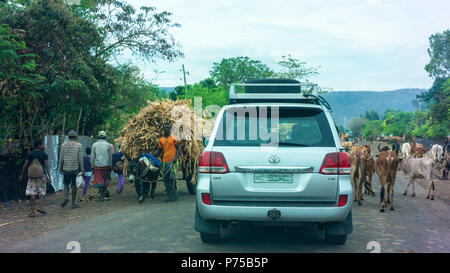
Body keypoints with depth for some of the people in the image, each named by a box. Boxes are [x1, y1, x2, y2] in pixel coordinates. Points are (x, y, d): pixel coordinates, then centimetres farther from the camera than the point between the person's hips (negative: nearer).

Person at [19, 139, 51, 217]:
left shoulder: (30, 154, 6)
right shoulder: (44, 154, -2)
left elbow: (25, 165, 6)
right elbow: (46, 166, -8)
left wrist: (22, 175, 15)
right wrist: (49, 177, -8)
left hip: (32, 175, 3)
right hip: (41, 175, -2)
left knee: (33, 194, 2)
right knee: (42, 192, 11)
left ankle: (33, 211, 0)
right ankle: (40, 207, -3)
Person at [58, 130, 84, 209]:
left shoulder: (63, 145, 1)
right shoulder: (79, 145, -4)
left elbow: (61, 158, 3)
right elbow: (80, 159, -6)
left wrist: (60, 168, 12)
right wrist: (82, 170, 0)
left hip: (66, 169, 1)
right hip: (75, 169, -1)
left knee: (66, 184, 18)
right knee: (74, 186, 5)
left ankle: (66, 197, -4)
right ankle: (74, 203, 7)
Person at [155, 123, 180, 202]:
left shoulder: (174, 138, -1)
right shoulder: (161, 140, 12)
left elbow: (178, 149, -1)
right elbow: (159, 151, 18)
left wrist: (176, 157, -16)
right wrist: (154, 156, 2)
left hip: (172, 161, -5)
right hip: (165, 161, 5)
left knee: (172, 178, -9)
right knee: (165, 179, 3)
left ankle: (174, 195, 1)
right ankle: (169, 196, 10)